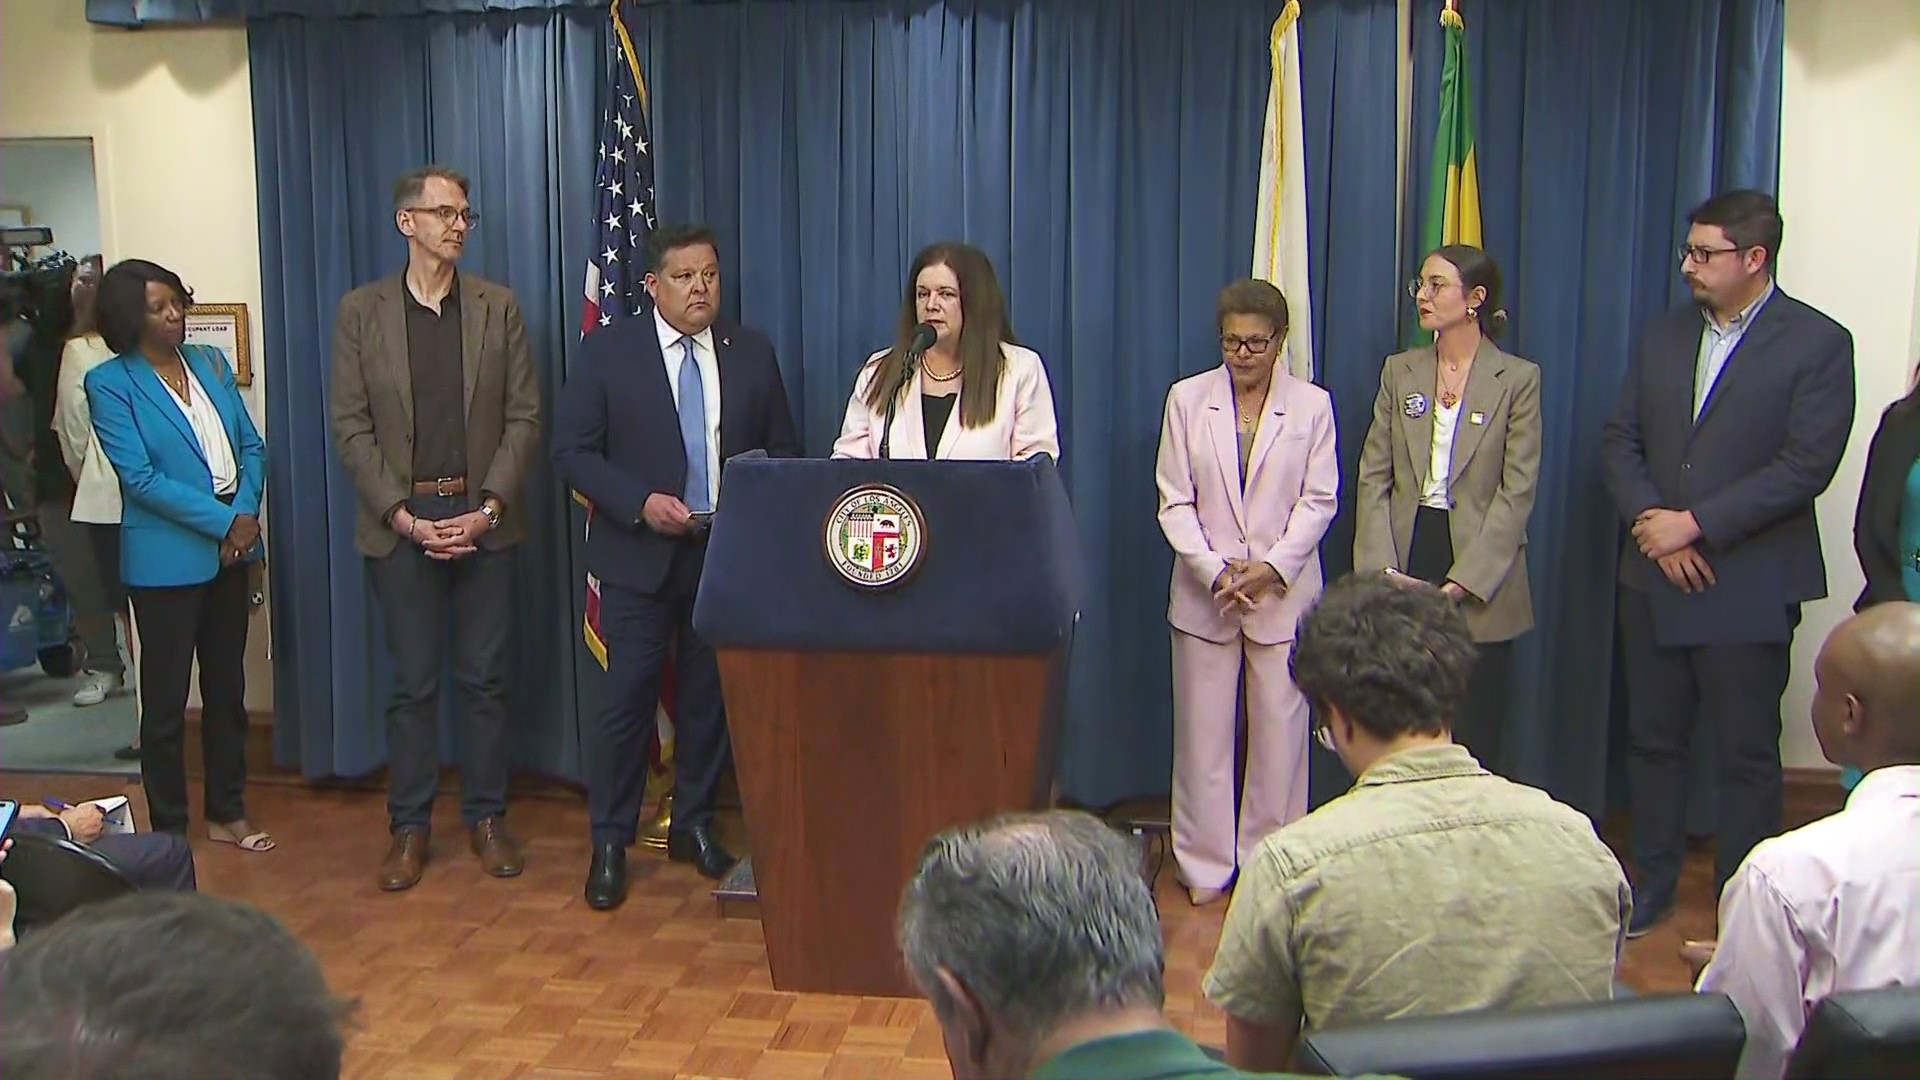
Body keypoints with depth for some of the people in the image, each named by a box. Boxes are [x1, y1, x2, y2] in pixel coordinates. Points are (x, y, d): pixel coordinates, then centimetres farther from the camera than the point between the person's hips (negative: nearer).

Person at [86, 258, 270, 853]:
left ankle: (227, 812, 27)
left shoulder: (210, 362, 8)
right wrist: (224, 520, -17)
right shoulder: (110, 383, -7)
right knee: (166, 699, 5)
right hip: (165, 559, -5)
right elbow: (140, 477, -14)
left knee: (227, 686, 14)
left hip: (230, 551, 5)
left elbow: (251, 445, 7)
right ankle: (168, 827, 17)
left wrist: (247, 513, -9)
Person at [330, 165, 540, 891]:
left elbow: (524, 417, 2)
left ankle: (486, 817, 19)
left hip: (484, 518, 1)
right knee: (413, 683, 5)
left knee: (484, 679, 6)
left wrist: (489, 508, -8)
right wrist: (403, 514, -10)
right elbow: (351, 426, 0)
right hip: (401, 521, -1)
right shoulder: (360, 311, 3)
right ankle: (409, 826, 16)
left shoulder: (498, 307, 6)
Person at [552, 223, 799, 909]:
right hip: (640, 556, -3)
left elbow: (783, 451, 11)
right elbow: (572, 450, -4)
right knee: (628, 696, -2)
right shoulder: (609, 351, 0)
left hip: (730, 552, 3)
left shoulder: (753, 353, 7)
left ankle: (694, 826, 27)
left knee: (710, 694, 10)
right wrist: (641, 504, -16)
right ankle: (610, 845, 11)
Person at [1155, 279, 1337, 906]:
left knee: (1280, 731, 4)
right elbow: (1174, 501, 0)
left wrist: (1272, 567, -12)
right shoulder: (1187, 399, 3)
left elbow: (1319, 500, 1)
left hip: (1284, 594, 0)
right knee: (1203, 732, 4)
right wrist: (1215, 572, -12)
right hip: (1204, 595, 0)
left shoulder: (1312, 405, 3)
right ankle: (1206, 865, 15)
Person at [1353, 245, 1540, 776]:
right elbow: (1373, 477, 5)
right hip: (1408, 557, 3)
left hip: (1480, 585, -3)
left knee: (1475, 738, 4)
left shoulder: (1518, 378, -2)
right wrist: (1384, 569, -7)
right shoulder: (1400, 371, 8)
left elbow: (1517, 491, -7)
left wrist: (1462, 583, -14)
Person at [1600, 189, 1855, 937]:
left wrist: (1696, 525, -16)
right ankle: (1653, 884, 26)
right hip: (1653, 580, 5)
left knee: (1745, 755, 3)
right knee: (1653, 739, 12)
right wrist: (1652, 521, -9)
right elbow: (1619, 440, 7)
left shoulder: (1817, 343, -5)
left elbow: (1807, 466, -14)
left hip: (1749, 588, -5)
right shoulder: (1664, 337, 11)